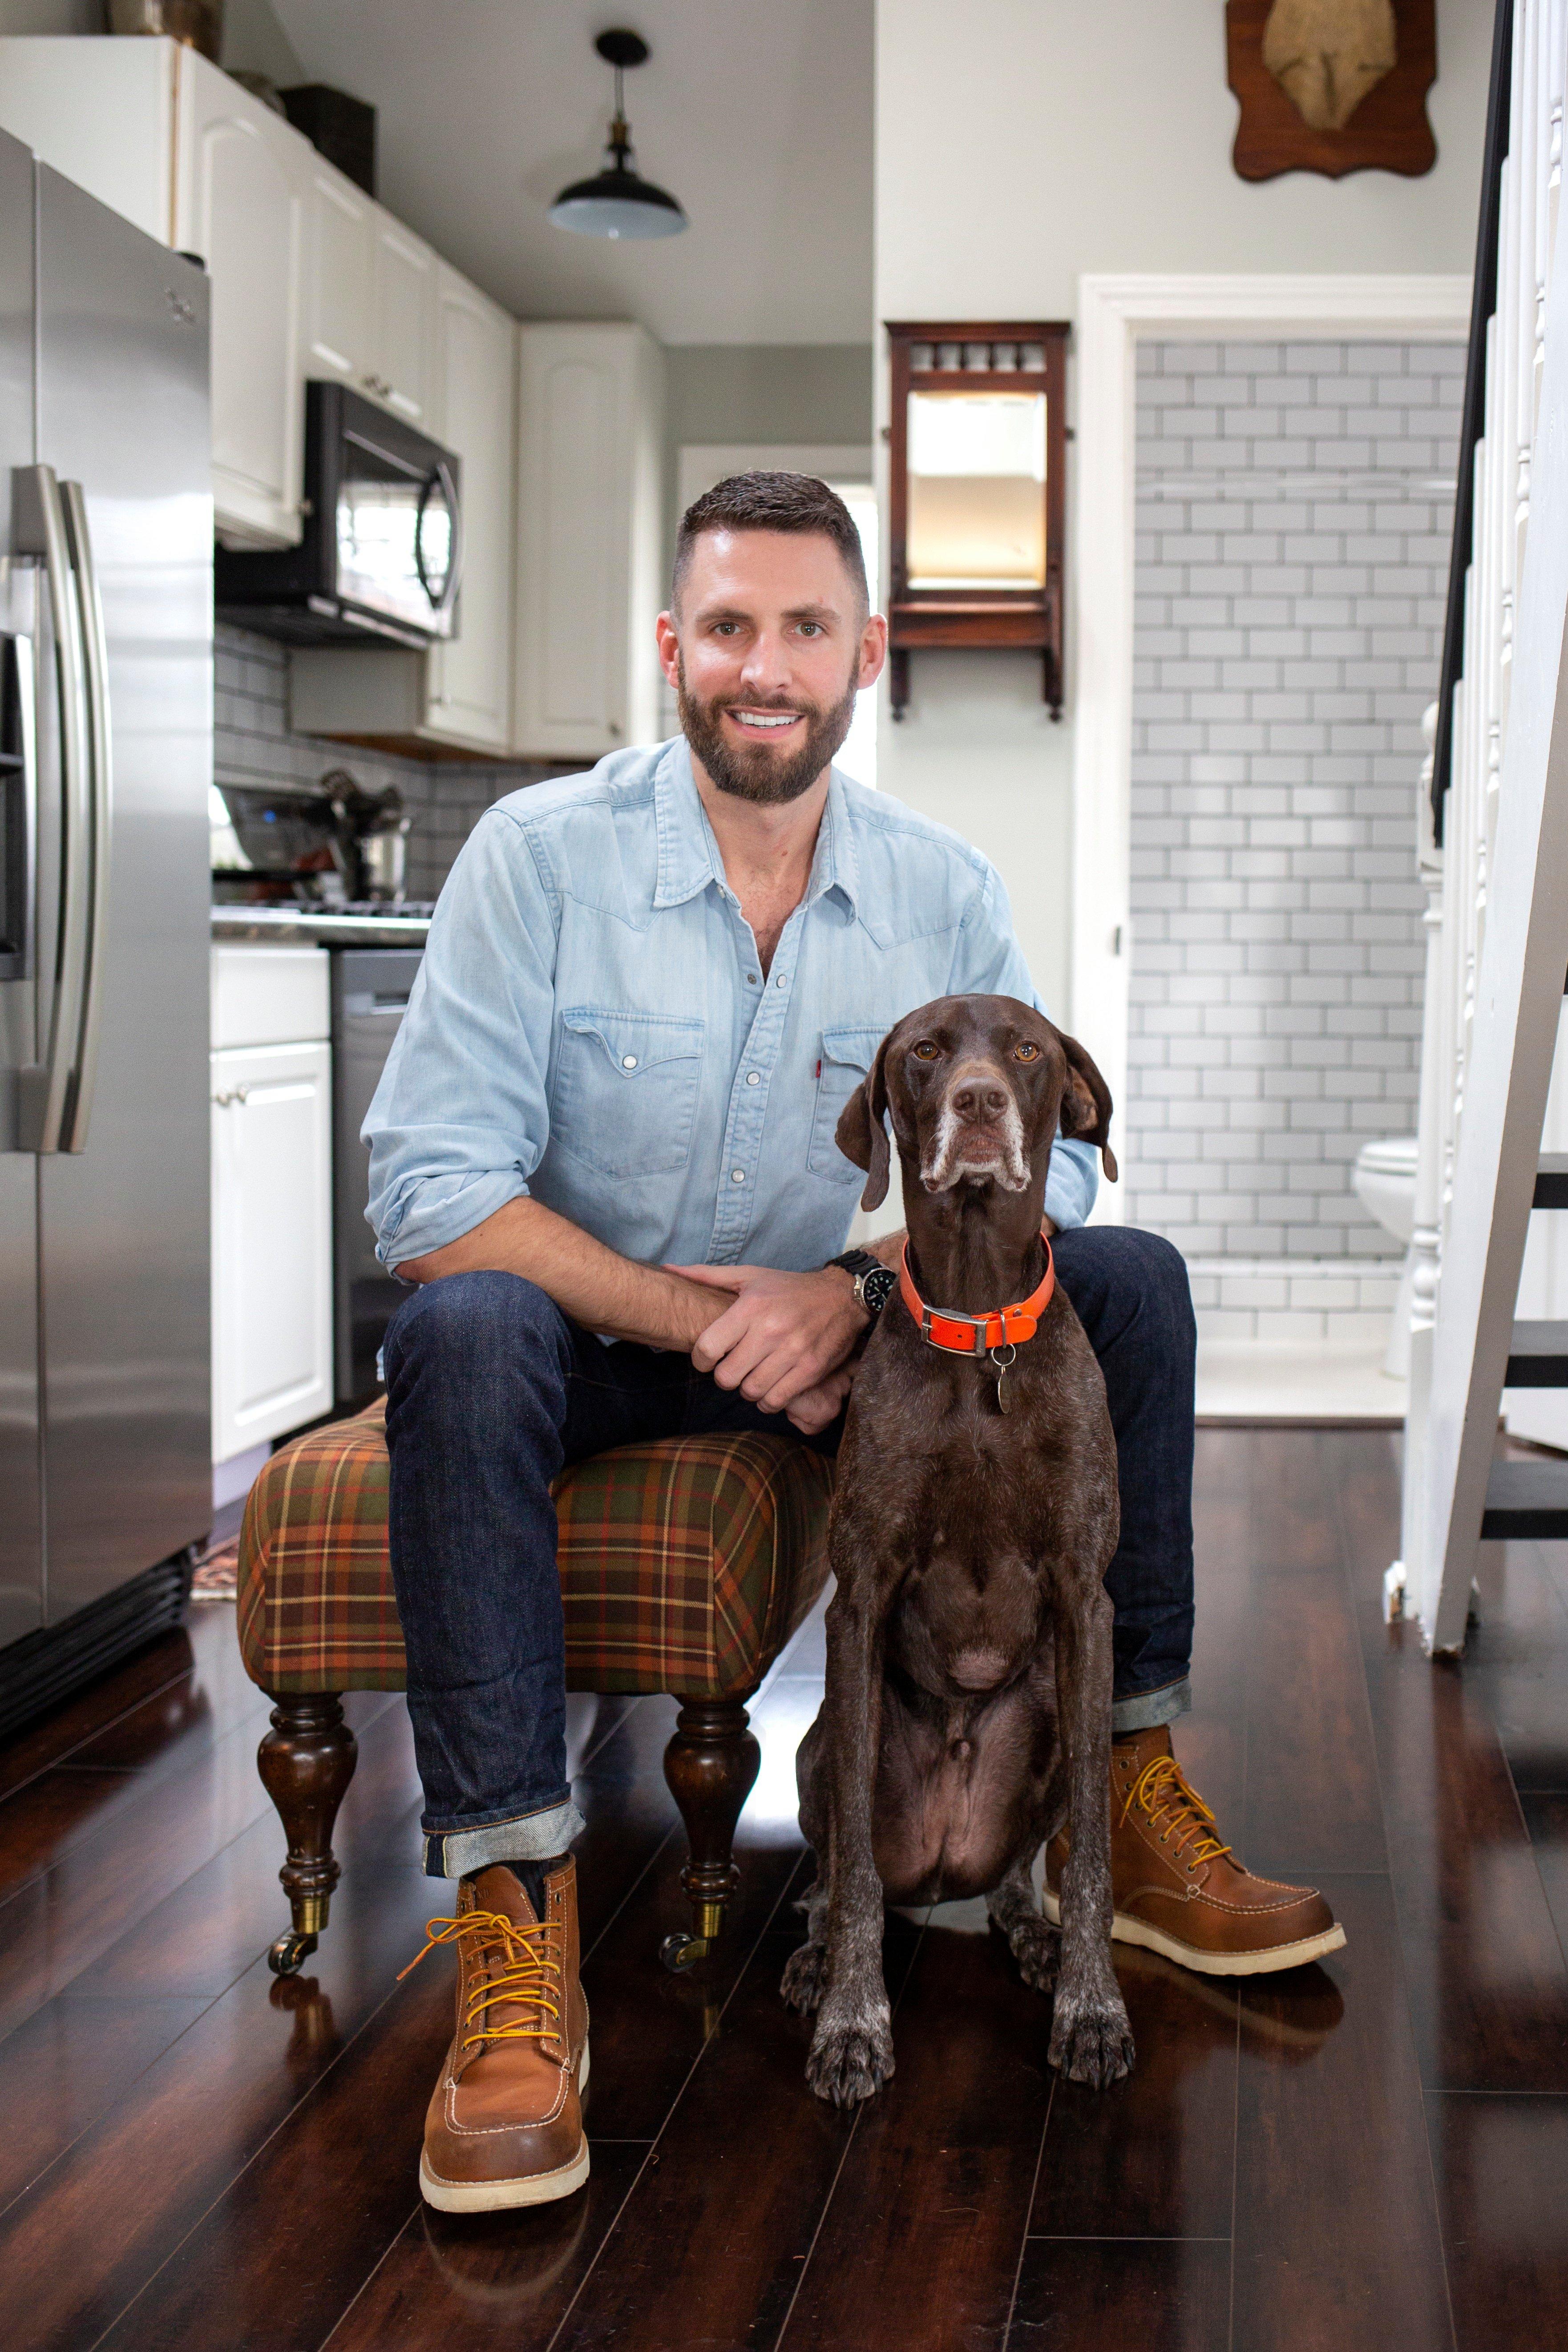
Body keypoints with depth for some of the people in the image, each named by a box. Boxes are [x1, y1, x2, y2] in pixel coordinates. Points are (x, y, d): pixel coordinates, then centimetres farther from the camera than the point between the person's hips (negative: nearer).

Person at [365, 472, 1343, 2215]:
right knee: (464, 1330, -36)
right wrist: (707, 1319, -24)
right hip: (596, 1336, -3)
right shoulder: (541, 854, -13)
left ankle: (1122, 1797, -8)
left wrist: (860, 1285, -23)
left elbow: (1046, 1158, -3)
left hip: (844, 1335, 3)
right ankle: (516, 1920, -37)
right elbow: (424, 1190, -18)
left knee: (1128, 1281, -16)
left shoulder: (942, 889, -3)